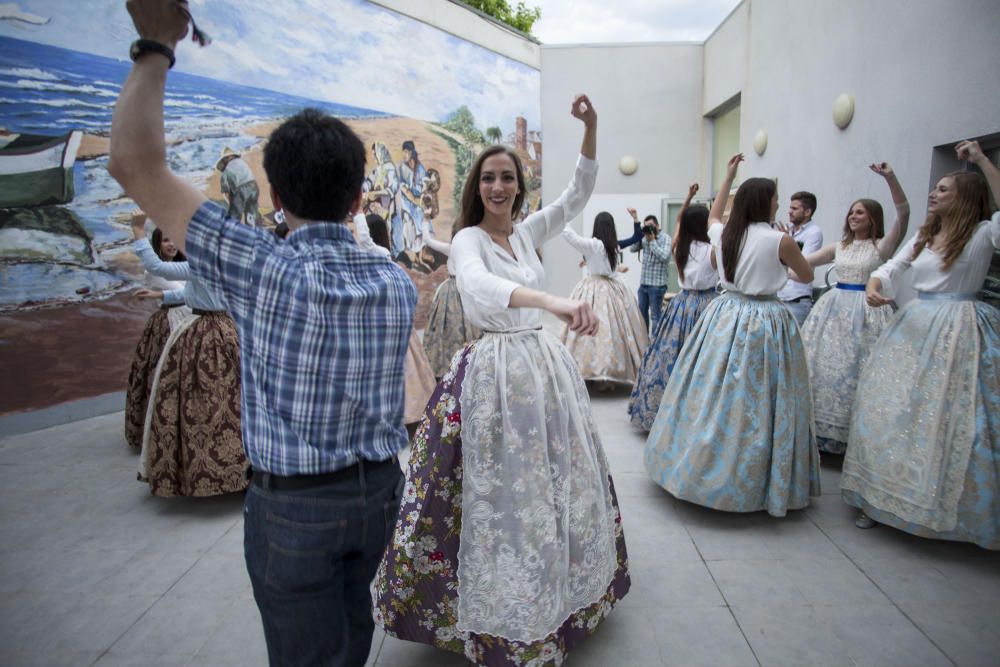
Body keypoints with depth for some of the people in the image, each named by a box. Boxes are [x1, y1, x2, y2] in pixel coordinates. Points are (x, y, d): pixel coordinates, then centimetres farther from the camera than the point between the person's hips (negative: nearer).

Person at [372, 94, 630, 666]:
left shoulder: (529, 232, 9)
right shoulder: (468, 240, -11)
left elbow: (579, 194, 8)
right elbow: (480, 286, -33)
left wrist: (591, 128, -6)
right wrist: (554, 302, -48)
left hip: (545, 366, 7)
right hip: (494, 373, -6)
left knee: (558, 483, 15)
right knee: (498, 493, 1)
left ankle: (563, 596, 37)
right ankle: (501, 616, 21)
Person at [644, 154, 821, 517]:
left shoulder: (722, 234, 3)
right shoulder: (780, 240, -10)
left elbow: (713, 215, 29)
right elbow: (807, 276, 6)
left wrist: (728, 176, 33)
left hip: (724, 316, 5)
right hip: (764, 322, -5)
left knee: (714, 393, 12)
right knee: (757, 401, 3)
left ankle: (704, 466, 24)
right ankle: (754, 479, 14)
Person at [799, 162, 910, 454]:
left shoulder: (882, 245, -2)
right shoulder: (839, 247, 12)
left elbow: (904, 213, -16)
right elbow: (804, 262, 16)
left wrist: (890, 177, -25)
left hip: (867, 309, -5)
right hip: (835, 307, 5)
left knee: (858, 369, -3)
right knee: (826, 364, 4)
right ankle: (825, 428, 16)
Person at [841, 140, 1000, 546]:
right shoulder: (923, 236, 16)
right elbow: (892, 267, 11)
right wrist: (874, 285, -12)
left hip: (960, 332, -6)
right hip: (916, 327, 6)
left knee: (949, 416, -8)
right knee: (895, 409, 6)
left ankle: (946, 507, 8)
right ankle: (883, 497, 18)